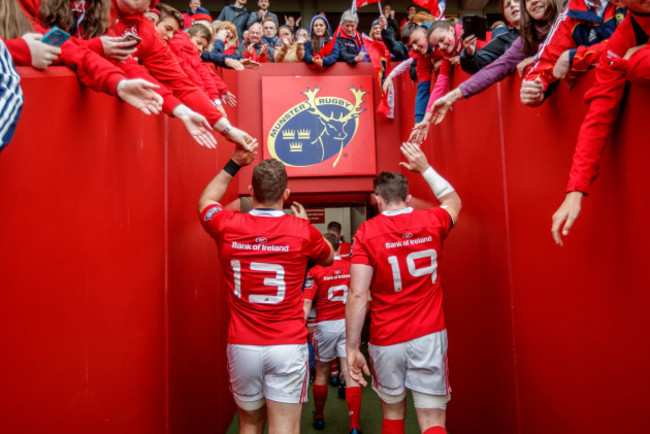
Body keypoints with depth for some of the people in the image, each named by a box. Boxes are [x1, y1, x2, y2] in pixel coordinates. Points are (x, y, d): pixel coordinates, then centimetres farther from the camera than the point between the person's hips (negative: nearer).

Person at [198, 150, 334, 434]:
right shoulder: (302, 231, -8)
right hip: (288, 346, -2)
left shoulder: (227, 227, -5)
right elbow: (328, 258, 15)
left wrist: (234, 164, 20)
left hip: (242, 346, 3)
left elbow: (205, 201, 20)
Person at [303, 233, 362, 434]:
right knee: (350, 375, 2)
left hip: (325, 326, -1)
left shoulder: (315, 272, -7)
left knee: (321, 374, 17)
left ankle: (319, 417, 35)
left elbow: (306, 303, -14)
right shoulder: (353, 268, 0)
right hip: (348, 324, 1)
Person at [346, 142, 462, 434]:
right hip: (429, 337, 1)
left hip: (386, 341, -1)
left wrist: (352, 348, -8)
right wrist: (425, 168, 30)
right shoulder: (432, 222, 1)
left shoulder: (366, 233, -8)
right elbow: (453, 201, 26)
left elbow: (358, 295, -14)